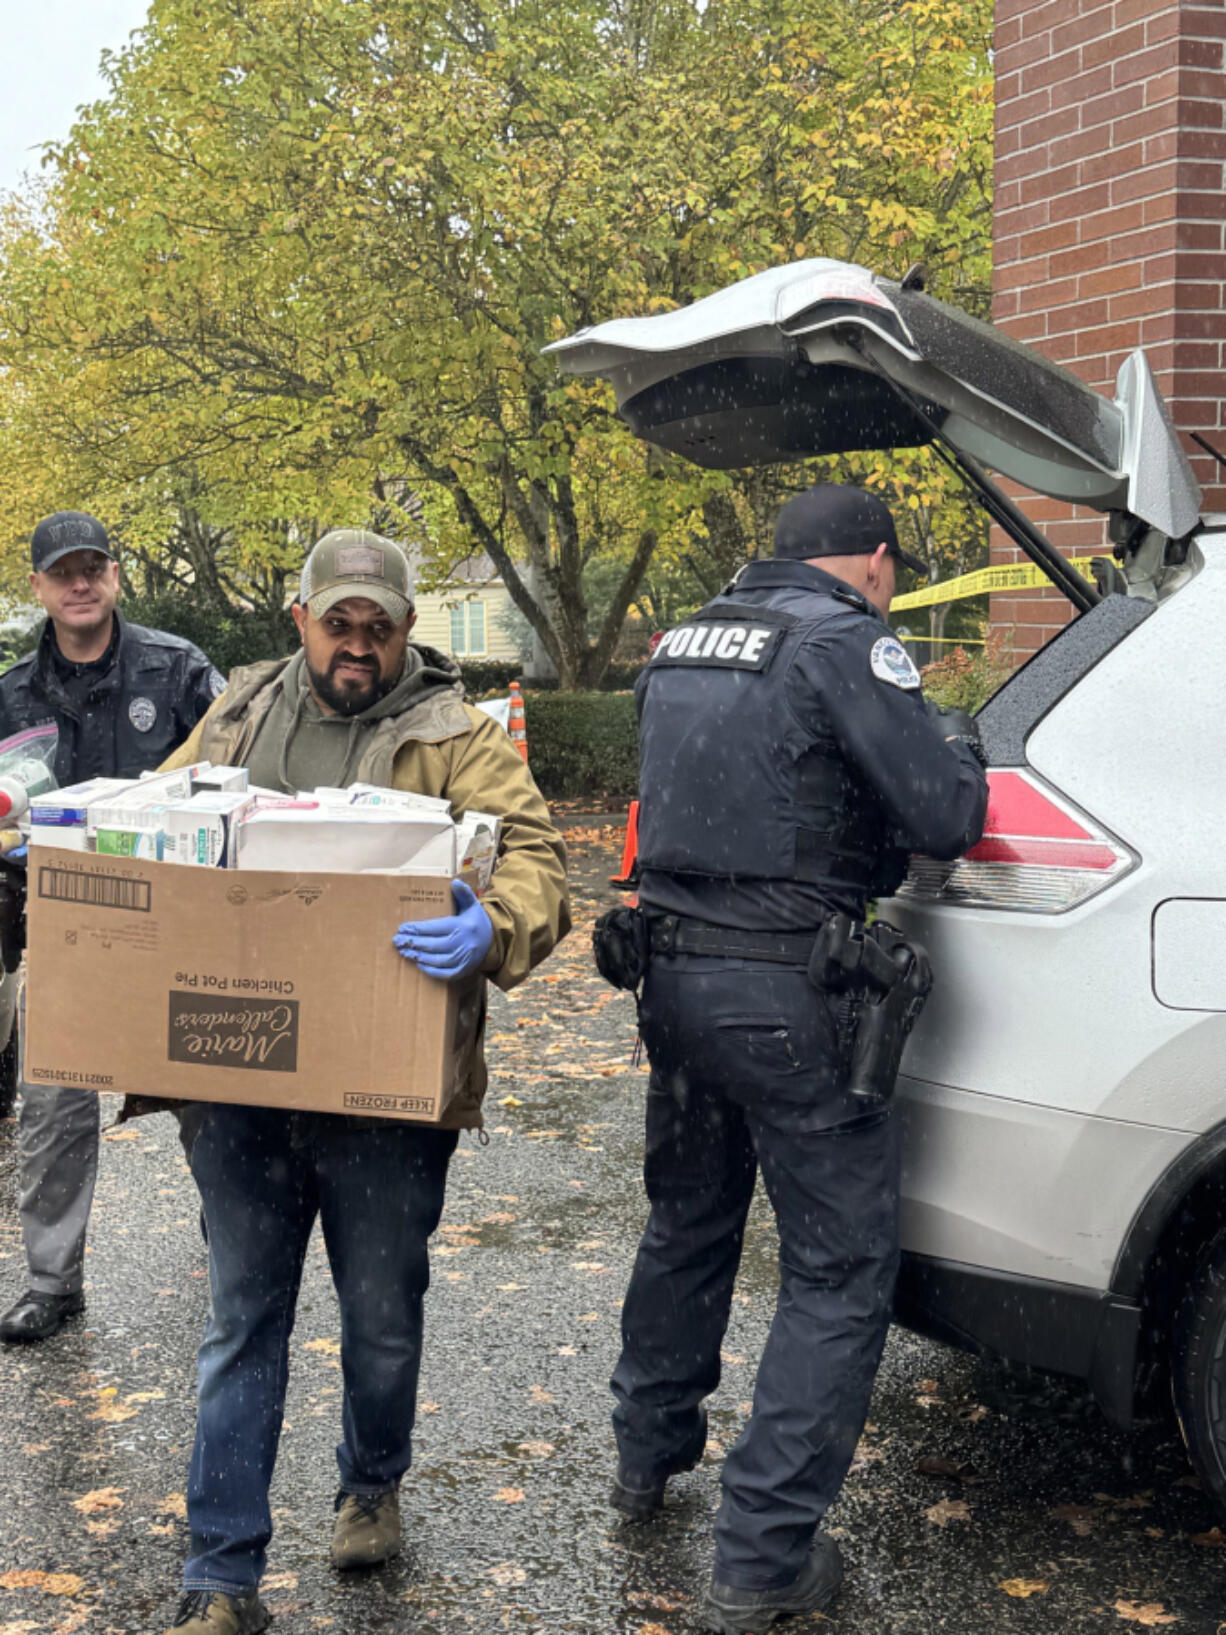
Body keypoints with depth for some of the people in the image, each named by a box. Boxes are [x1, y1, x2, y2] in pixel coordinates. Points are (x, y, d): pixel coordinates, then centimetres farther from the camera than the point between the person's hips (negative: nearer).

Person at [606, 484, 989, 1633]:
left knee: (687, 1224, 25)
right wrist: (956, 747, 6)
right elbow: (945, 820, -16)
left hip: (674, 972, 8)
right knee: (840, 1272, 3)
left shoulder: (685, 644, 12)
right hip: (788, 998, -8)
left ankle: (648, 1456, 42)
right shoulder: (846, 641, -12)